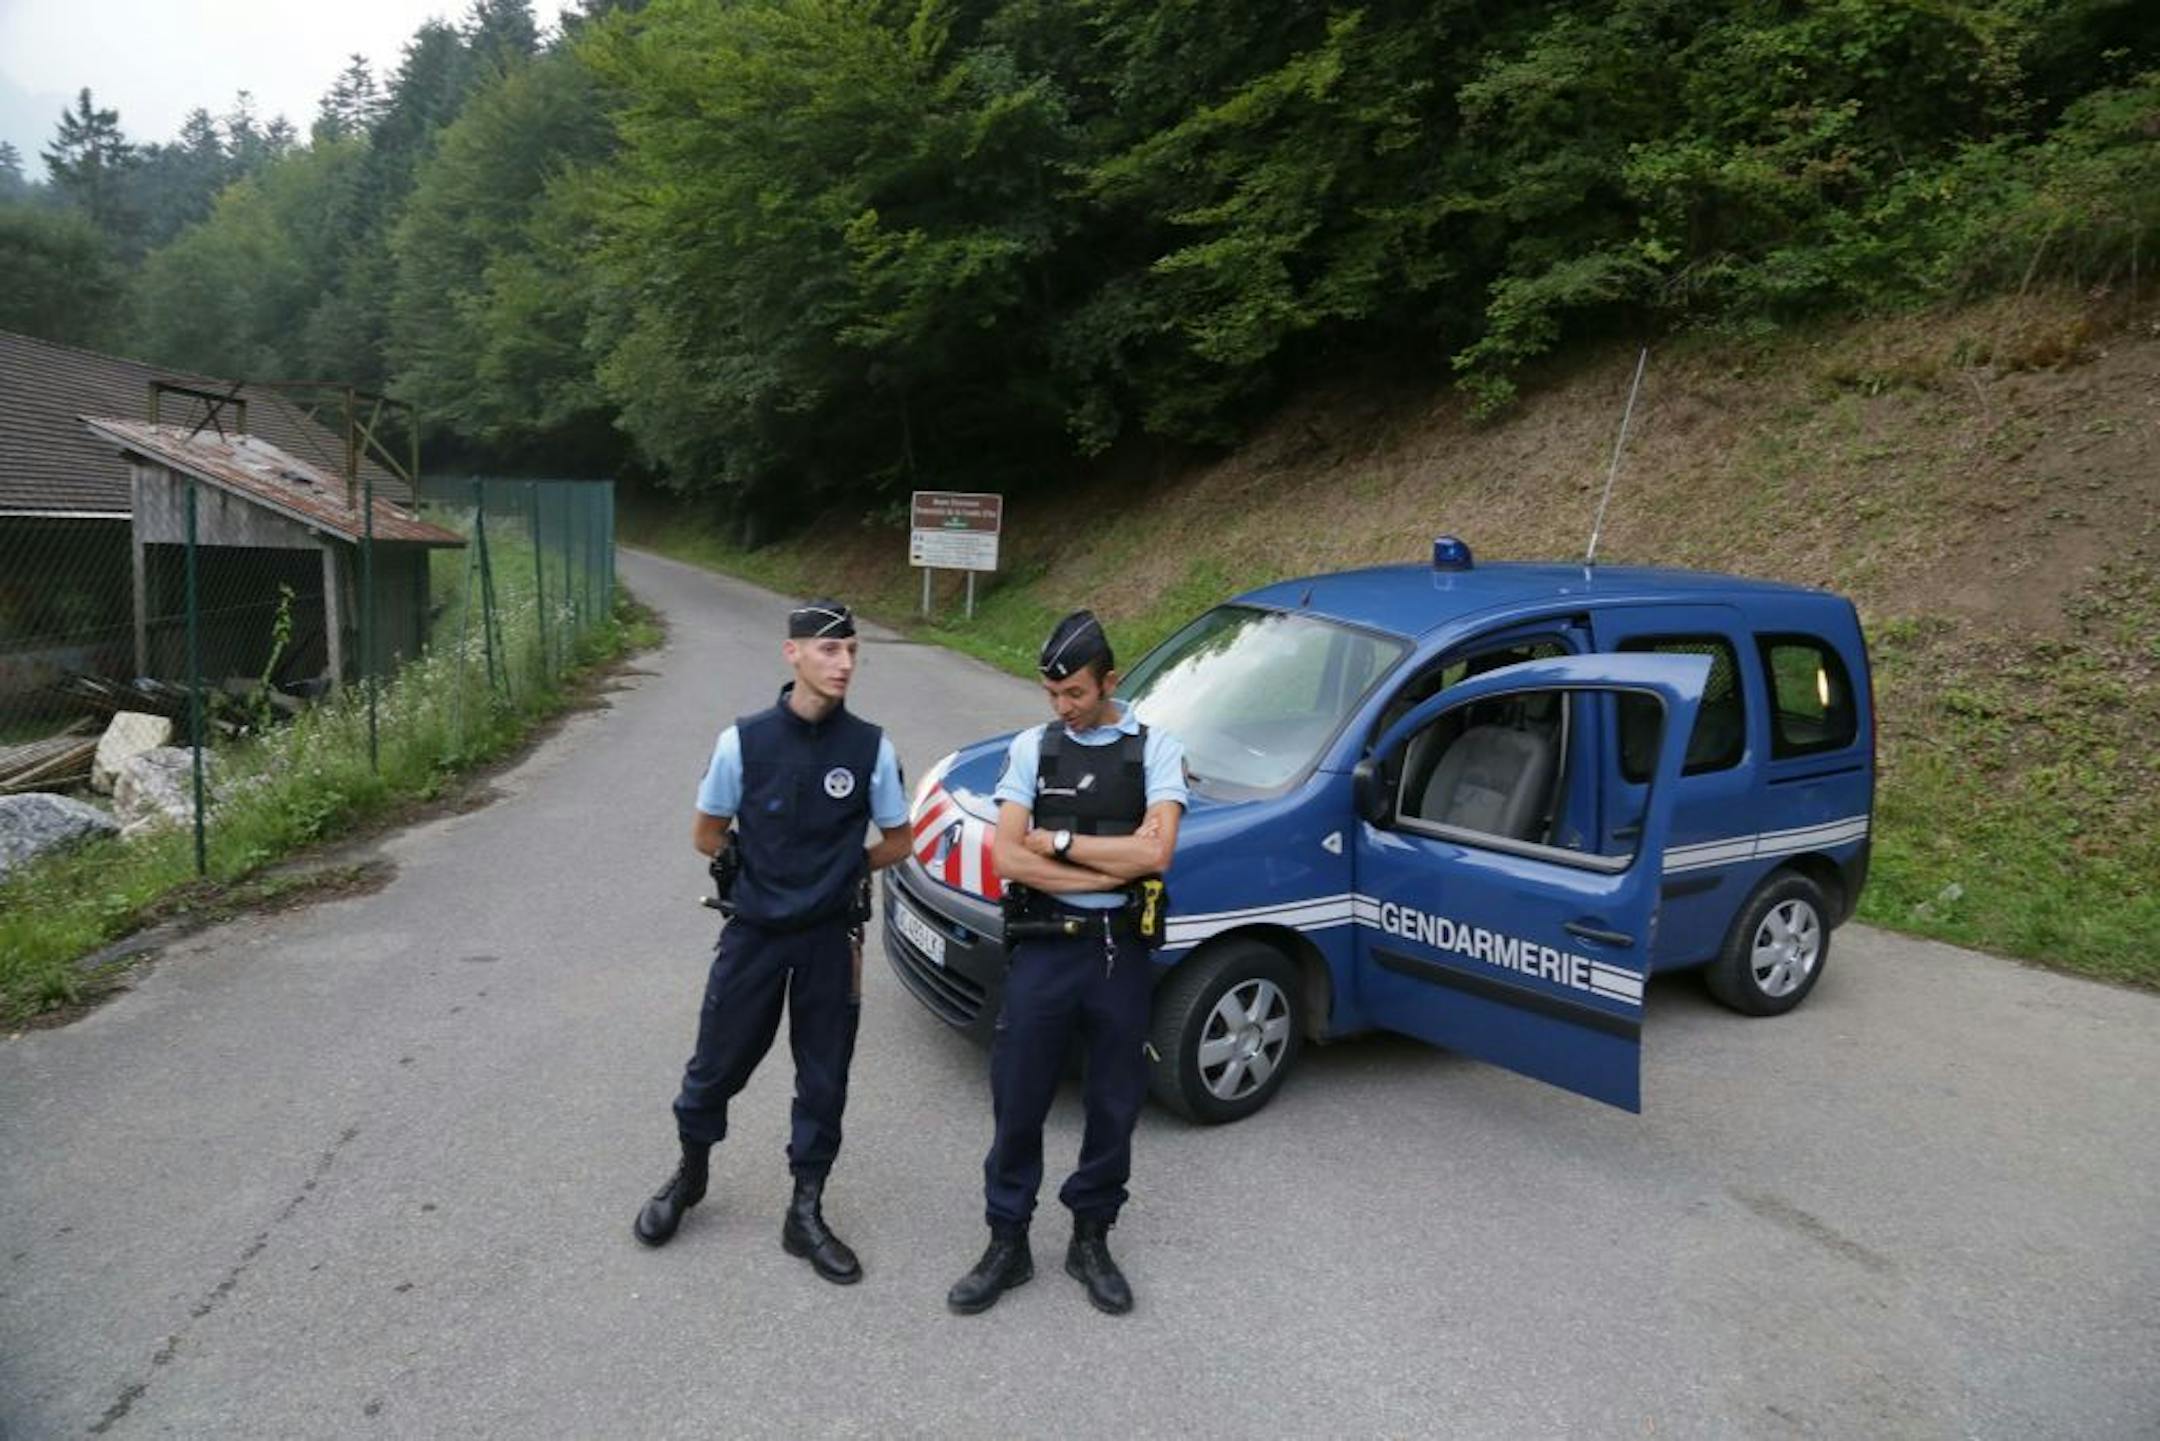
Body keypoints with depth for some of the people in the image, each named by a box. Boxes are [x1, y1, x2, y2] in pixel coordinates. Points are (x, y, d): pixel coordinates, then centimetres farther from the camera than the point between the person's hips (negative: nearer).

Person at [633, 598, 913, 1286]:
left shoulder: (871, 747, -8)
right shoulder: (744, 739, -10)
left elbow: (897, 841, 6)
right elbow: (706, 835, 3)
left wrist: (840, 870, 3)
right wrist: (786, 869, 5)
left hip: (831, 938, 1)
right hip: (754, 933, 0)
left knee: (824, 1080, 10)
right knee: (716, 1065, 14)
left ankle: (806, 1214, 28)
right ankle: (690, 1174, 42)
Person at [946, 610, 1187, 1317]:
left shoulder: (1155, 749, -2)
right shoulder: (1032, 748, 1)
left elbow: (1154, 852, -16)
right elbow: (1009, 859, -8)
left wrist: (1059, 841, -11)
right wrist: (1112, 870, -12)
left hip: (1122, 953, 0)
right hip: (1044, 948, 1)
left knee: (1114, 1105, 13)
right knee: (1018, 1103, 8)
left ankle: (1091, 1240, 33)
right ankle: (1007, 1244, 27)